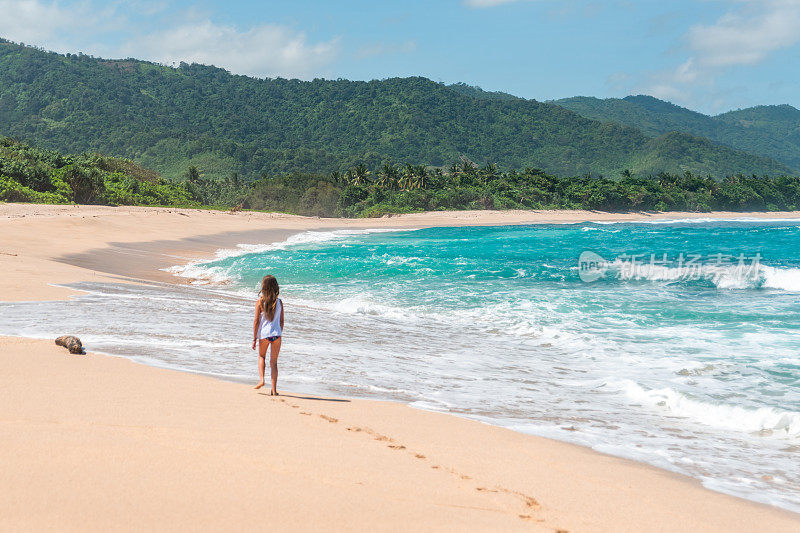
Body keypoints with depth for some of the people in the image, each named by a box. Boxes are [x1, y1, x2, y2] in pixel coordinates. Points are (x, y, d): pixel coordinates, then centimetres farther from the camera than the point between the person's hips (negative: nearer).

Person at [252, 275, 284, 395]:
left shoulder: (260, 302, -8)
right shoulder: (279, 302, 0)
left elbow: (256, 322, -7)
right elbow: (281, 321, 5)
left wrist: (254, 339, -2)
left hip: (264, 335, -1)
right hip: (276, 334, 1)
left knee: (262, 356, 25)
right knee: (274, 362, 9)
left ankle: (261, 379, 6)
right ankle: (274, 390, 7)